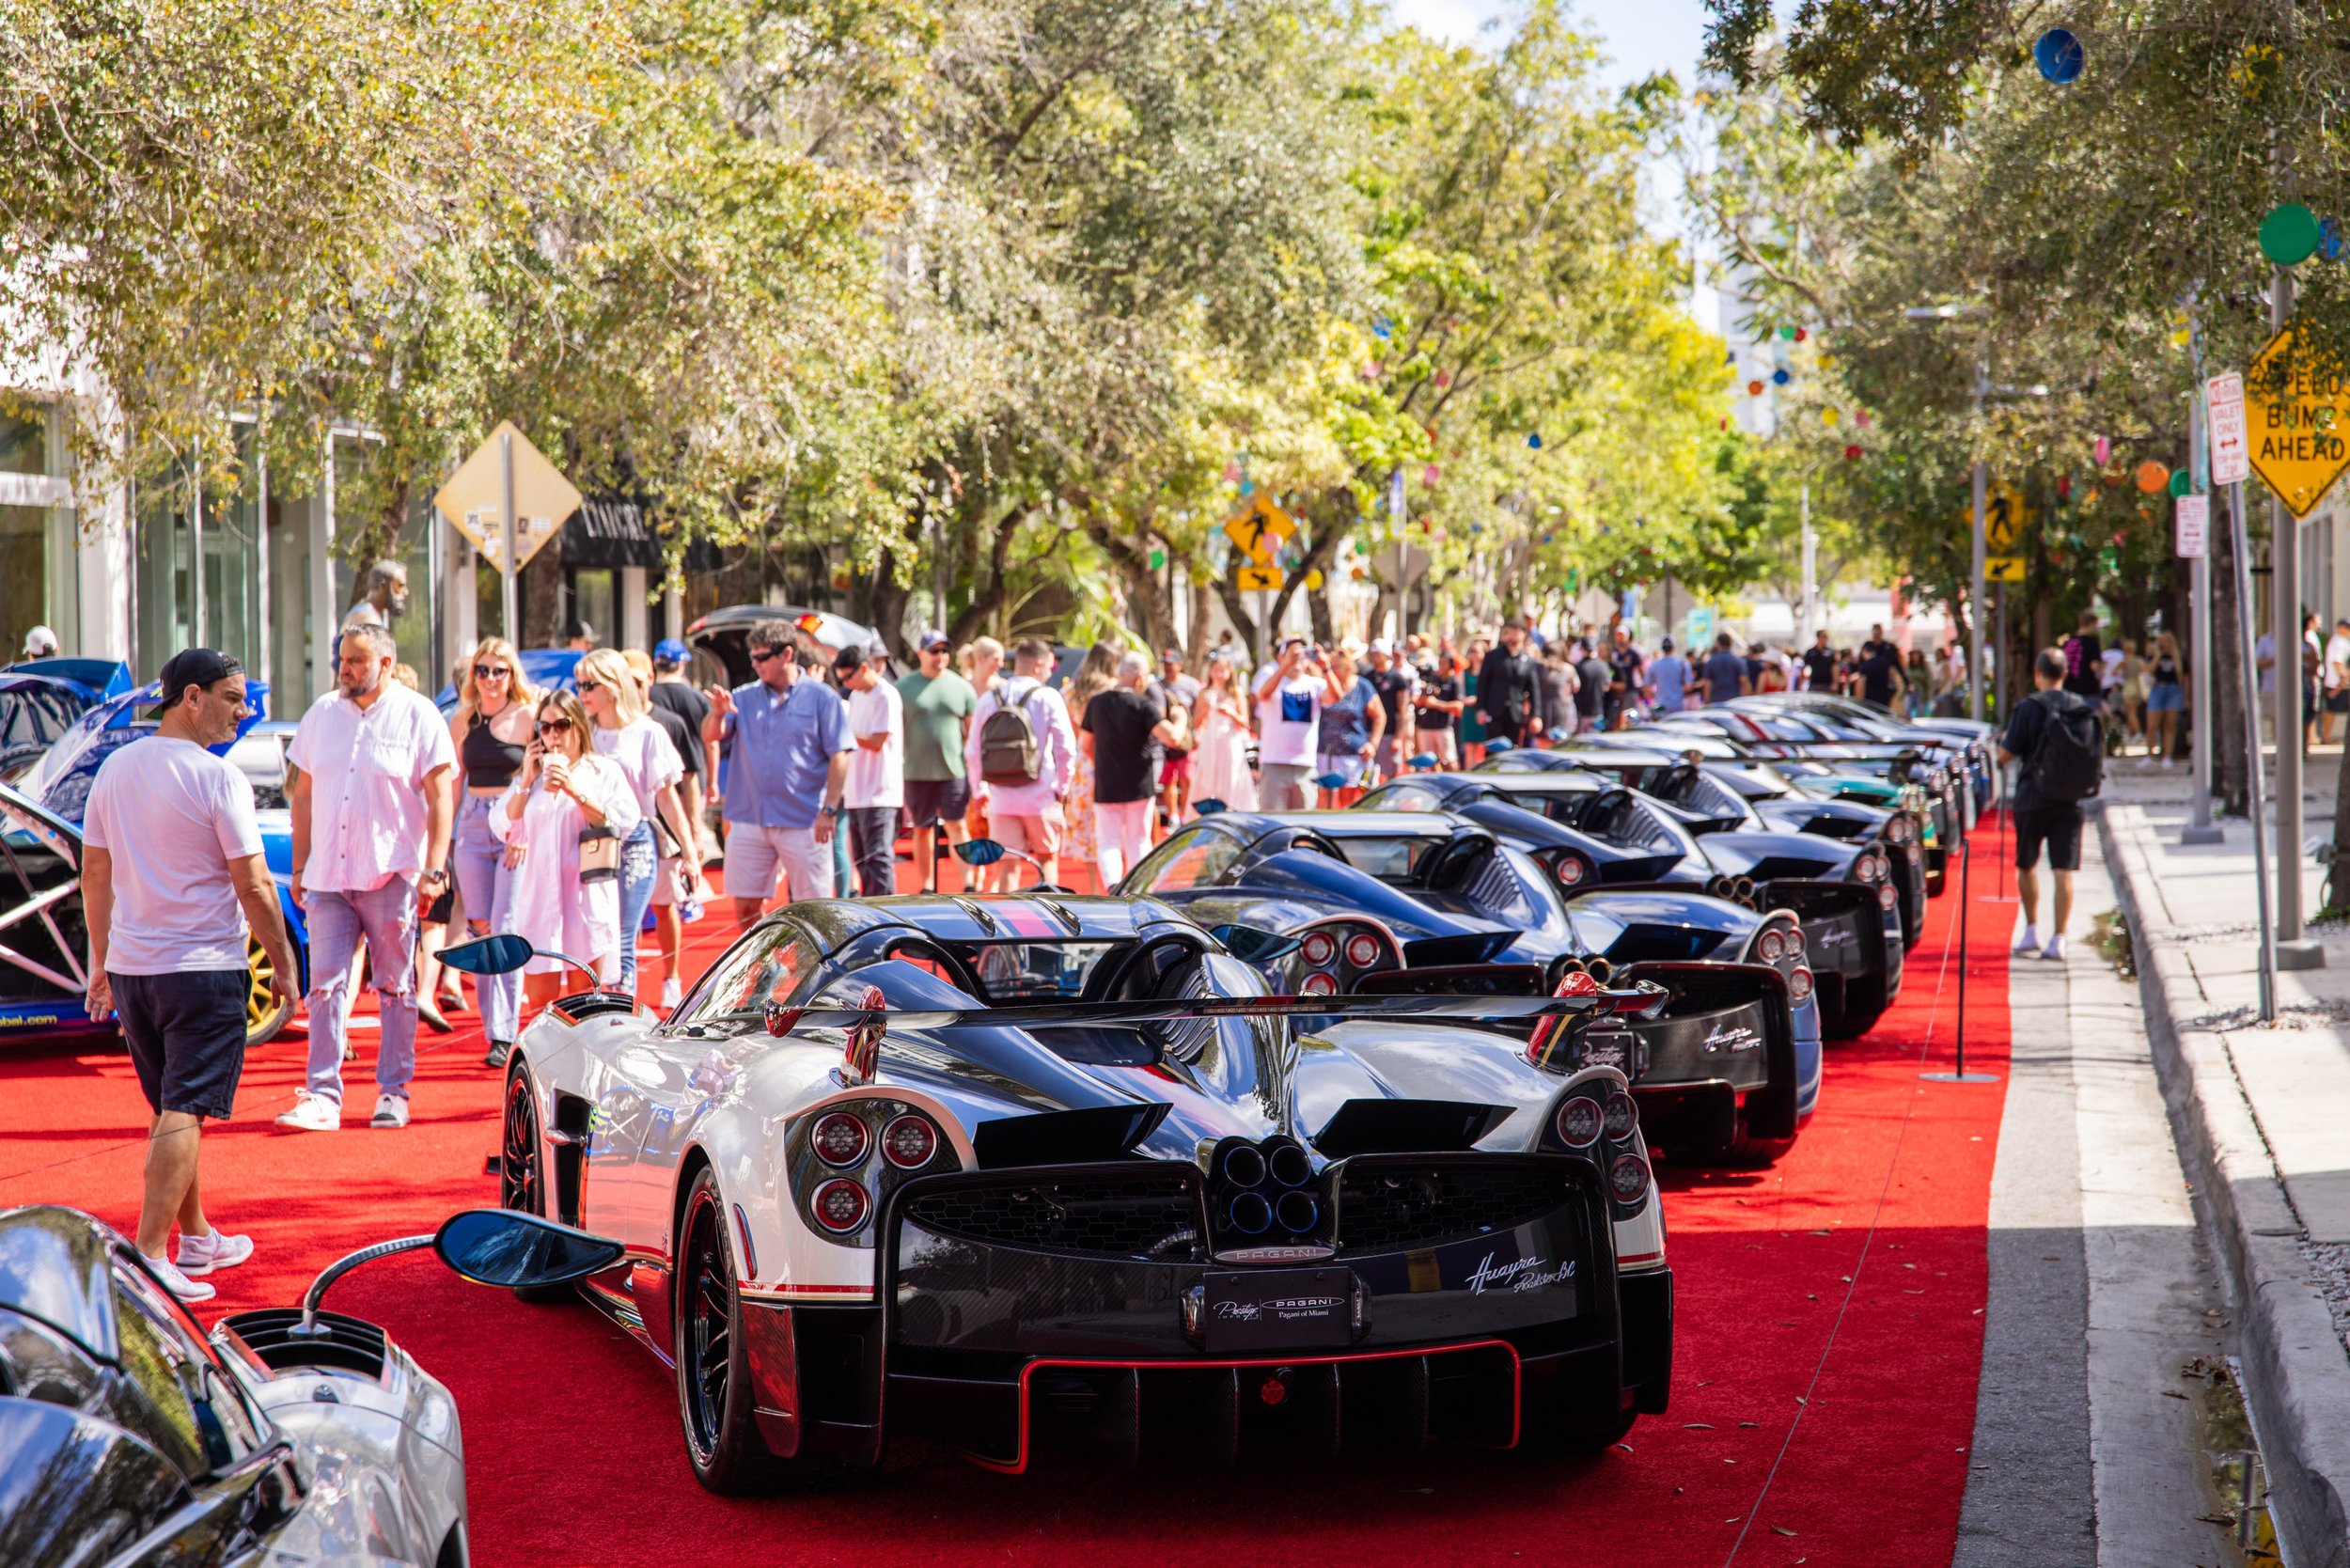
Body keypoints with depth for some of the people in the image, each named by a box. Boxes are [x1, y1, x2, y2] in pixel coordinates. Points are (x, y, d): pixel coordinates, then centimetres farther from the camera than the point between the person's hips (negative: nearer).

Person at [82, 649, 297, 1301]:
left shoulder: (114, 768, 6)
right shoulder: (218, 778, -14)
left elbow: (94, 875, 12)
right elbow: (253, 887, -14)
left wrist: (101, 963, 21)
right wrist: (284, 963, -3)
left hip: (130, 968, 7)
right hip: (204, 969, -7)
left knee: (169, 1110, 19)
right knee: (183, 1113, -6)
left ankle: (195, 1237, 30)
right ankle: (149, 1258, -12)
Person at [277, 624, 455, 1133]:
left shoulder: (418, 717, -1)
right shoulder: (322, 713, 11)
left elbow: (440, 799, -3)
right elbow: (303, 795, 16)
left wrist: (434, 870, -11)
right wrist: (299, 868, 13)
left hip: (393, 876, -3)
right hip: (328, 876, 3)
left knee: (396, 987, 4)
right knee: (325, 985, -2)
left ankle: (393, 1092, 12)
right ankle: (322, 1096, -1)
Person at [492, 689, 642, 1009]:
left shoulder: (605, 770, 8)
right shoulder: (531, 775, 19)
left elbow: (624, 821, -6)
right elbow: (504, 826, 9)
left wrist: (575, 792, -11)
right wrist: (527, 780, 1)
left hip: (588, 896, -3)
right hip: (540, 896, 3)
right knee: (539, 997, -1)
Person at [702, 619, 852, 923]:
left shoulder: (821, 698, -1)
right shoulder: (743, 697, 10)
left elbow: (839, 756, -4)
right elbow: (710, 736, 1)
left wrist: (829, 810, -12)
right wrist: (718, 715, -22)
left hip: (804, 822, -4)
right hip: (748, 819, 4)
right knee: (745, 905, 7)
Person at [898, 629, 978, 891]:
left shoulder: (961, 687, 6)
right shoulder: (904, 688, 3)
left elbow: (972, 732, 8)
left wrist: (976, 773, 3)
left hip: (954, 771, 0)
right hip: (916, 772, 0)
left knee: (958, 826, -7)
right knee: (922, 830, 7)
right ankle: (926, 887, 15)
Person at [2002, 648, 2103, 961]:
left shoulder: (2029, 708, -10)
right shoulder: (2084, 709, 2)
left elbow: (2006, 754, -7)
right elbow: (2099, 756, 10)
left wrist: (2003, 740, 13)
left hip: (2033, 799, -2)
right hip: (2071, 802, 3)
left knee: (2026, 866, 15)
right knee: (2064, 870, 2)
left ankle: (2031, 930, 14)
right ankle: (2058, 939, -2)